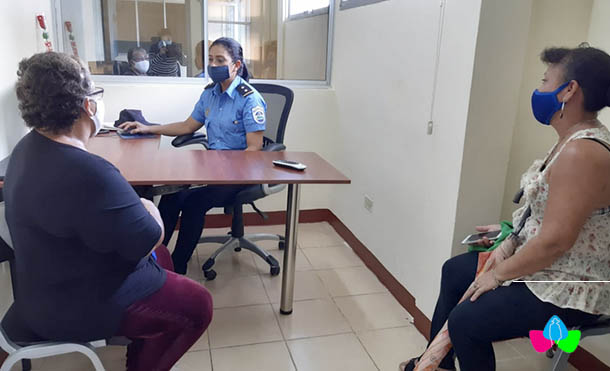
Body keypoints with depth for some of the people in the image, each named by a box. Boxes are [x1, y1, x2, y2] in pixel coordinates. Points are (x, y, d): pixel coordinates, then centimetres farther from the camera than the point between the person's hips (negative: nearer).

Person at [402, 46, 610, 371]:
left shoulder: (582, 154, -28)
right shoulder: (572, 140, 6)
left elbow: (555, 241, -29)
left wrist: (500, 274, -17)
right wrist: (510, 245, 1)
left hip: (569, 289, -11)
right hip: (540, 262, 11)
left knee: (465, 320, -19)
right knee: (455, 271, 18)